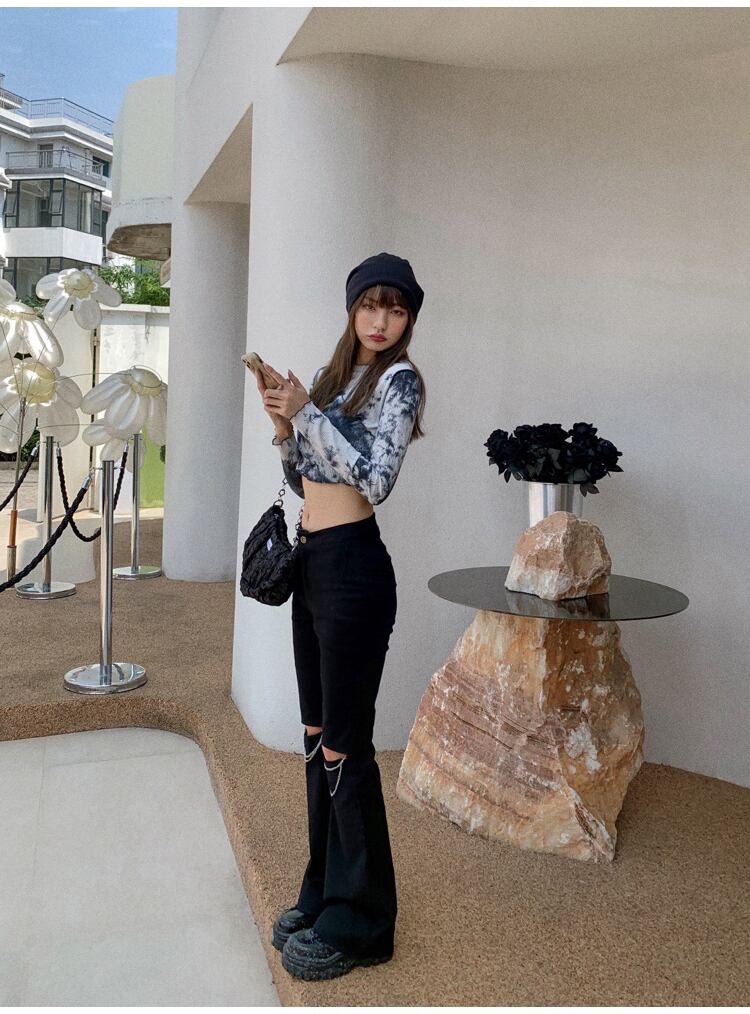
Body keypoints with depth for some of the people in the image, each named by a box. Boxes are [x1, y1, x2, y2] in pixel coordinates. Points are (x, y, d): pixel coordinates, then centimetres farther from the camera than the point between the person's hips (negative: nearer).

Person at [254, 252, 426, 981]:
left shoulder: (398, 380, -7)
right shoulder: (330, 373, 15)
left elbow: (374, 479, -20)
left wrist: (306, 412, -16)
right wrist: (283, 421, 1)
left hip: (353, 567, -8)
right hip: (311, 561, 8)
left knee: (344, 745, 0)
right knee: (316, 735, 15)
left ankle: (359, 923, 18)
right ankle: (323, 894, 33)